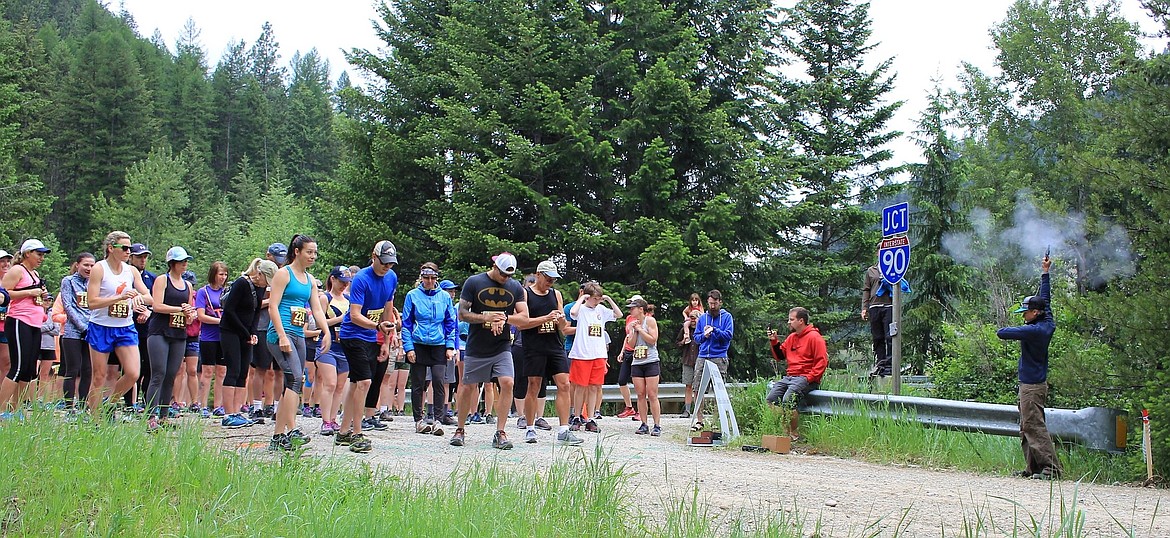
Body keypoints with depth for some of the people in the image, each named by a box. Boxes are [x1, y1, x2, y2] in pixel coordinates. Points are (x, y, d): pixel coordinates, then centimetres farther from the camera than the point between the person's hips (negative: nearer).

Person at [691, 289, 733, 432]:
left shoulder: (726, 317, 4)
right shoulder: (702, 317, 15)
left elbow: (728, 335, -6)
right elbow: (696, 337, 14)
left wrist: (714, 330, -16)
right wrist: (704, 335, -6)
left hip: (719, 358, -4)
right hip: (702, 357, 4)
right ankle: (699, 420, 8)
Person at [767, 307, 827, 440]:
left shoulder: (814, 337, -6)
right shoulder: (791, 337, 19)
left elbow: (822, 362, -11)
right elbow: (780, 356, 24)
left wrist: (808, 378, -17)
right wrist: (774, 342, 9)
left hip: (805, 378, -8)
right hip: (789, 376, 8)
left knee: (787, 400, -28)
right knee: (770, 399, -12)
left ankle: (794, 434, -18)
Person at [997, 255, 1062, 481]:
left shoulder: (1034, 330, -19)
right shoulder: (1048, 325, 6)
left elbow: (1001, 333, -20)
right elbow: (1045, 300, 21)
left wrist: (1006, 329, 3)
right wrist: (1045, 273, 30)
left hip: (1032, 386, -10)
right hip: (1034, 383, 10)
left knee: (1034, 425, -10)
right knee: (1026, 427, 12)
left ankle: (1051, 467, -12)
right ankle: (1032, 467, 13)